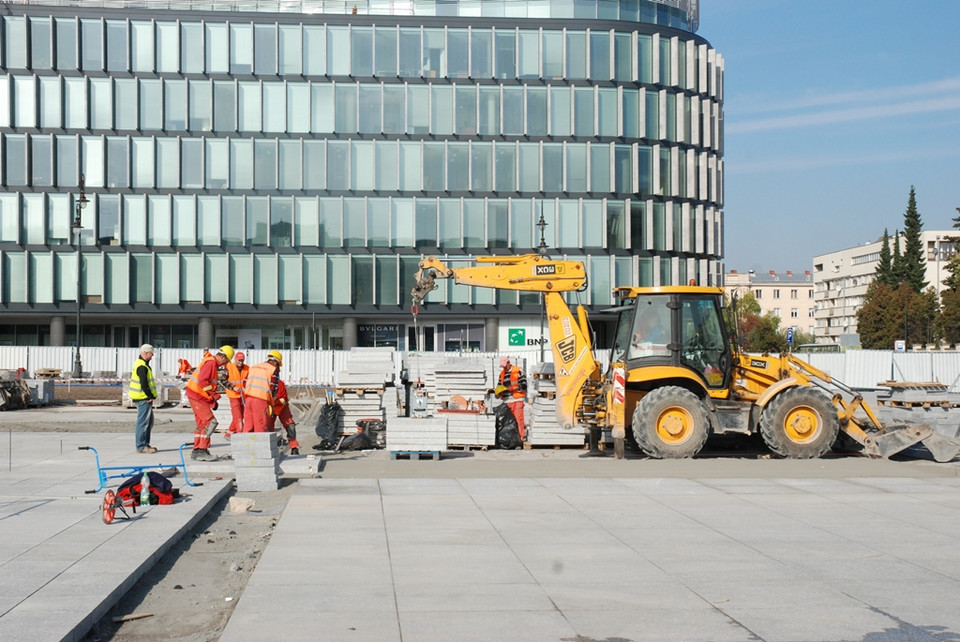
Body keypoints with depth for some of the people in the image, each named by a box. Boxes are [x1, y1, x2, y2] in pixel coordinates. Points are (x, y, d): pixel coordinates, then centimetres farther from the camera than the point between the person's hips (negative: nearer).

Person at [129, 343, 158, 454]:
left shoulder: (140, 364, 17)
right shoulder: (142, 366, -18)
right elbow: (144, 384, -23)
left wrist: (150, 396, 19)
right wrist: (150, 396, -16)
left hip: (145, 398, 11)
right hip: (143, 398, -11)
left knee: (149, 422, 17)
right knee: (143, 422, -7)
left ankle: (146, 444, 24)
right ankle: (141, 446, -4)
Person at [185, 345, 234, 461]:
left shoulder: (213, 363, 16)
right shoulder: (211, 363, -16)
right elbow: (202, 381, -25)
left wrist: (213, 400, 14)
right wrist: (215, 394, -19)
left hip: (198, 396, 11)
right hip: (197, 396, -11)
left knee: (202, 423, 16)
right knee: (211, 422, -13)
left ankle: (196, 451, 22)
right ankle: (202, 451, -15)